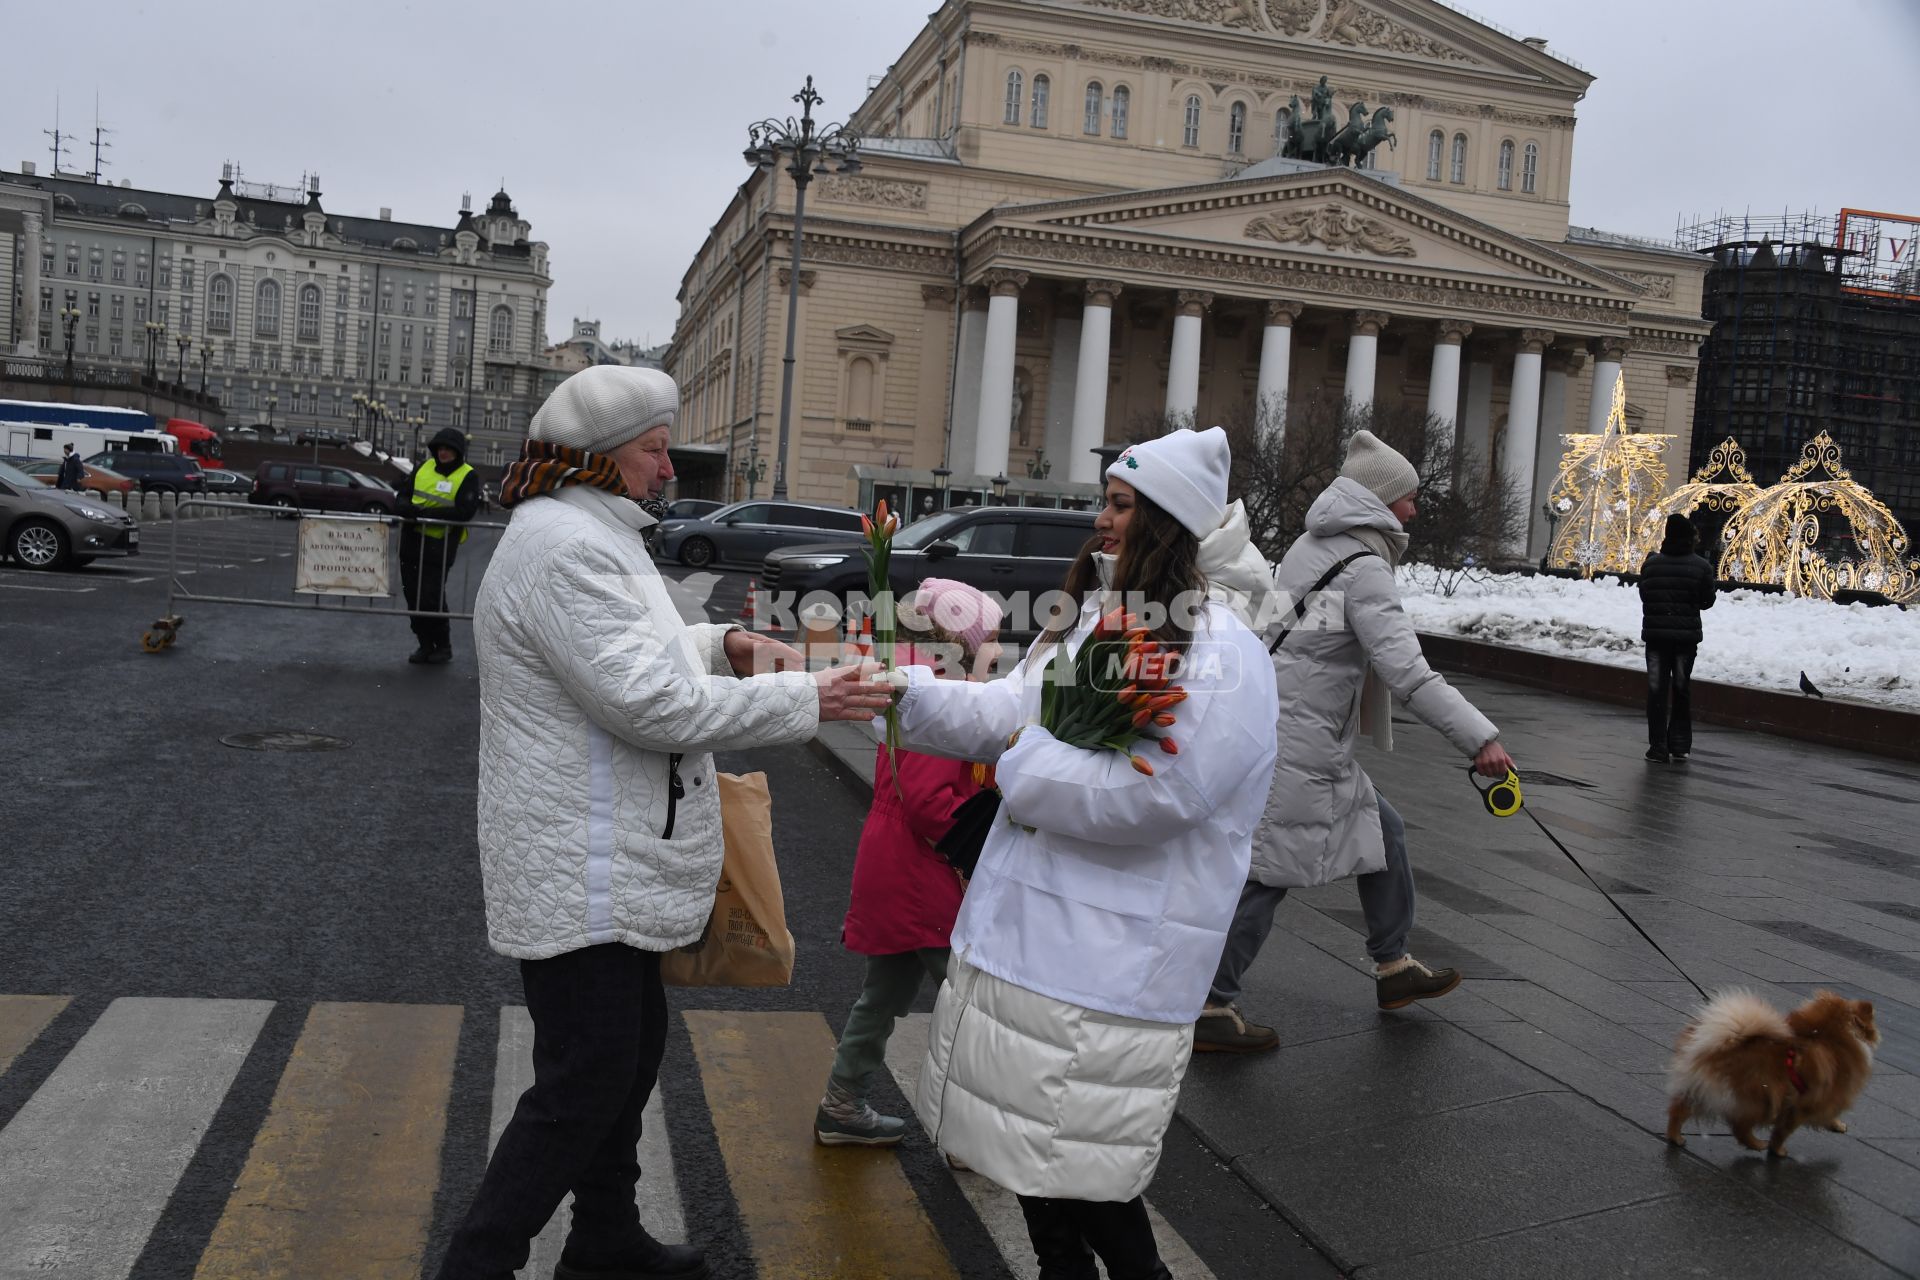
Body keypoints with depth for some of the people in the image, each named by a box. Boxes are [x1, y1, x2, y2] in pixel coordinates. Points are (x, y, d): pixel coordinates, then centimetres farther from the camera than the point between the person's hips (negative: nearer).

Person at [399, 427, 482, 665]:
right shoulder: (425, 467, 11)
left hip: (439, 546, -6)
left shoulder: (467, 476, -7)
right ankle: (425, 644, 21)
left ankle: (443, 646, 12)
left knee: (432, 599, -7)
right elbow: (406, 493, 22)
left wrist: (424, 513, -24)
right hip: (412, 541, 6)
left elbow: (465, 512, -18)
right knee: (413, 596, 8)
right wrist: (406, 509, -1)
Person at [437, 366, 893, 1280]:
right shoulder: (565, 548, -21)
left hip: (612, 866, 11)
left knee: (631, 1047, 21)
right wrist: (806, 699, -22)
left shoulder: (590, 535, 14)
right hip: (578, 879, -11)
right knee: (581, 1087, -4)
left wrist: (722, 646, 5)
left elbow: (632, 654, 24)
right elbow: (651, 703, -26)